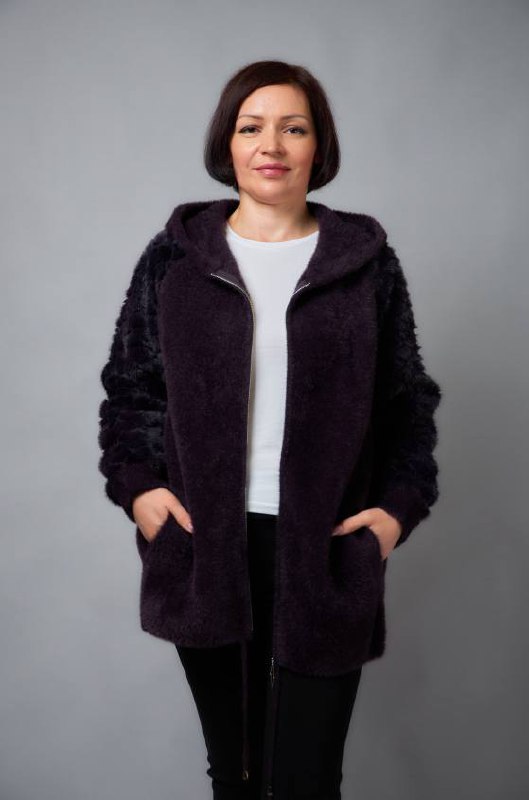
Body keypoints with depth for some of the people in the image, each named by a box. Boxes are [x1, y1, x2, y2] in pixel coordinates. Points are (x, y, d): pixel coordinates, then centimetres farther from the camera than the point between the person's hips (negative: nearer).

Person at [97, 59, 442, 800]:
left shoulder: (366, 259, 5)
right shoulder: (175, 255, 6)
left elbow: (409, 400, 8)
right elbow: (129, 385, 10)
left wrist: (400, 504, -4)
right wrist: (136, 483, -4)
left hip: (324, 552, -1)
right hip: (205, 548, 1)